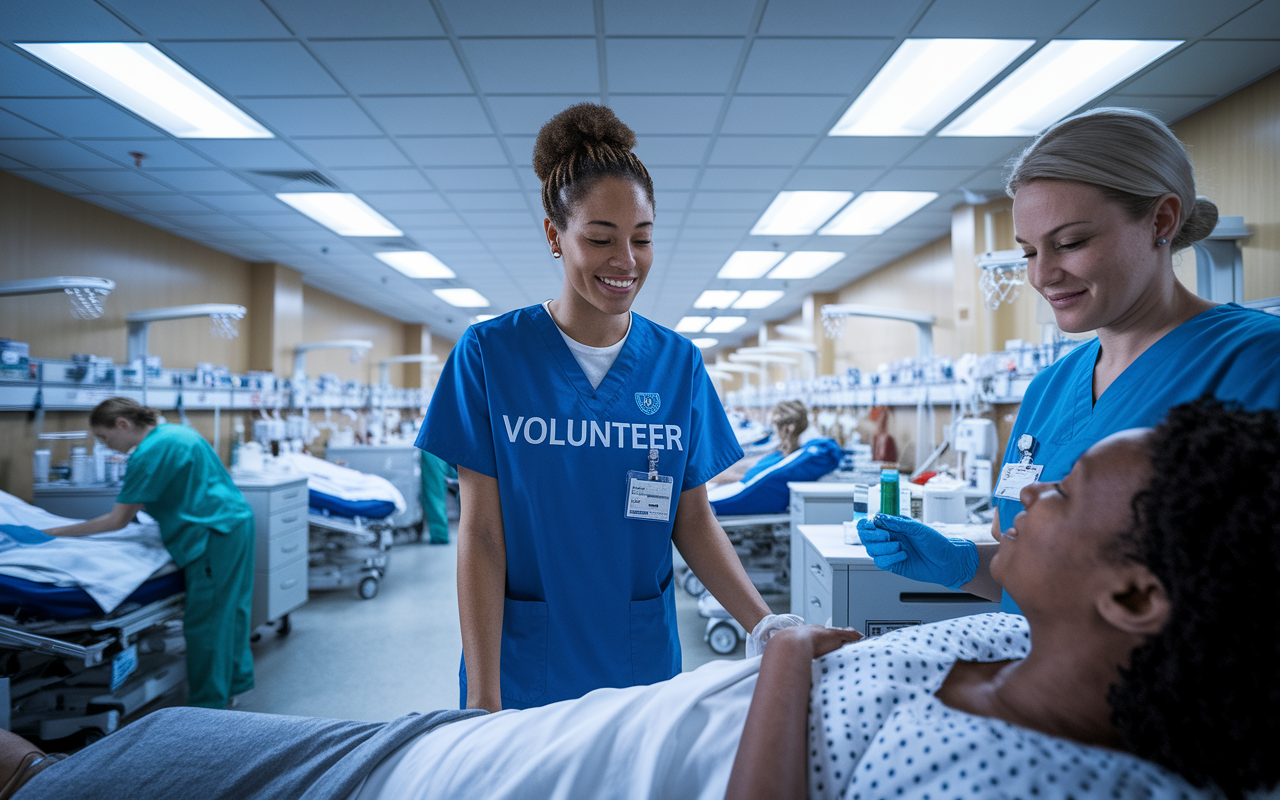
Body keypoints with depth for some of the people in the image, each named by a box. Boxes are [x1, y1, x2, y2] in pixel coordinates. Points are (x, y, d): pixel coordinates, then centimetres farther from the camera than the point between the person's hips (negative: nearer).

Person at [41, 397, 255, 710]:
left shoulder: (149, 453, -15)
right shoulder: (175, 432, 13)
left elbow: (117, 521, -9)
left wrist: (60, 532, -1)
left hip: (214, 535, -10)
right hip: (236, 520, 10)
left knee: (205, 622, 1)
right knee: (229, 610, 20)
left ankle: (207, 705, 13)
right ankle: (234, 681, 33)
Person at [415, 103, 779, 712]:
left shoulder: (679, 364, -1)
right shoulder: (488, 353, -9)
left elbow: (693, 520, 2)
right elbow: (480, 534, -9)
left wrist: (768, 628, -10)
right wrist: (483, 697, -12)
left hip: (642, 664, 2)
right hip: (525, 666, -2)